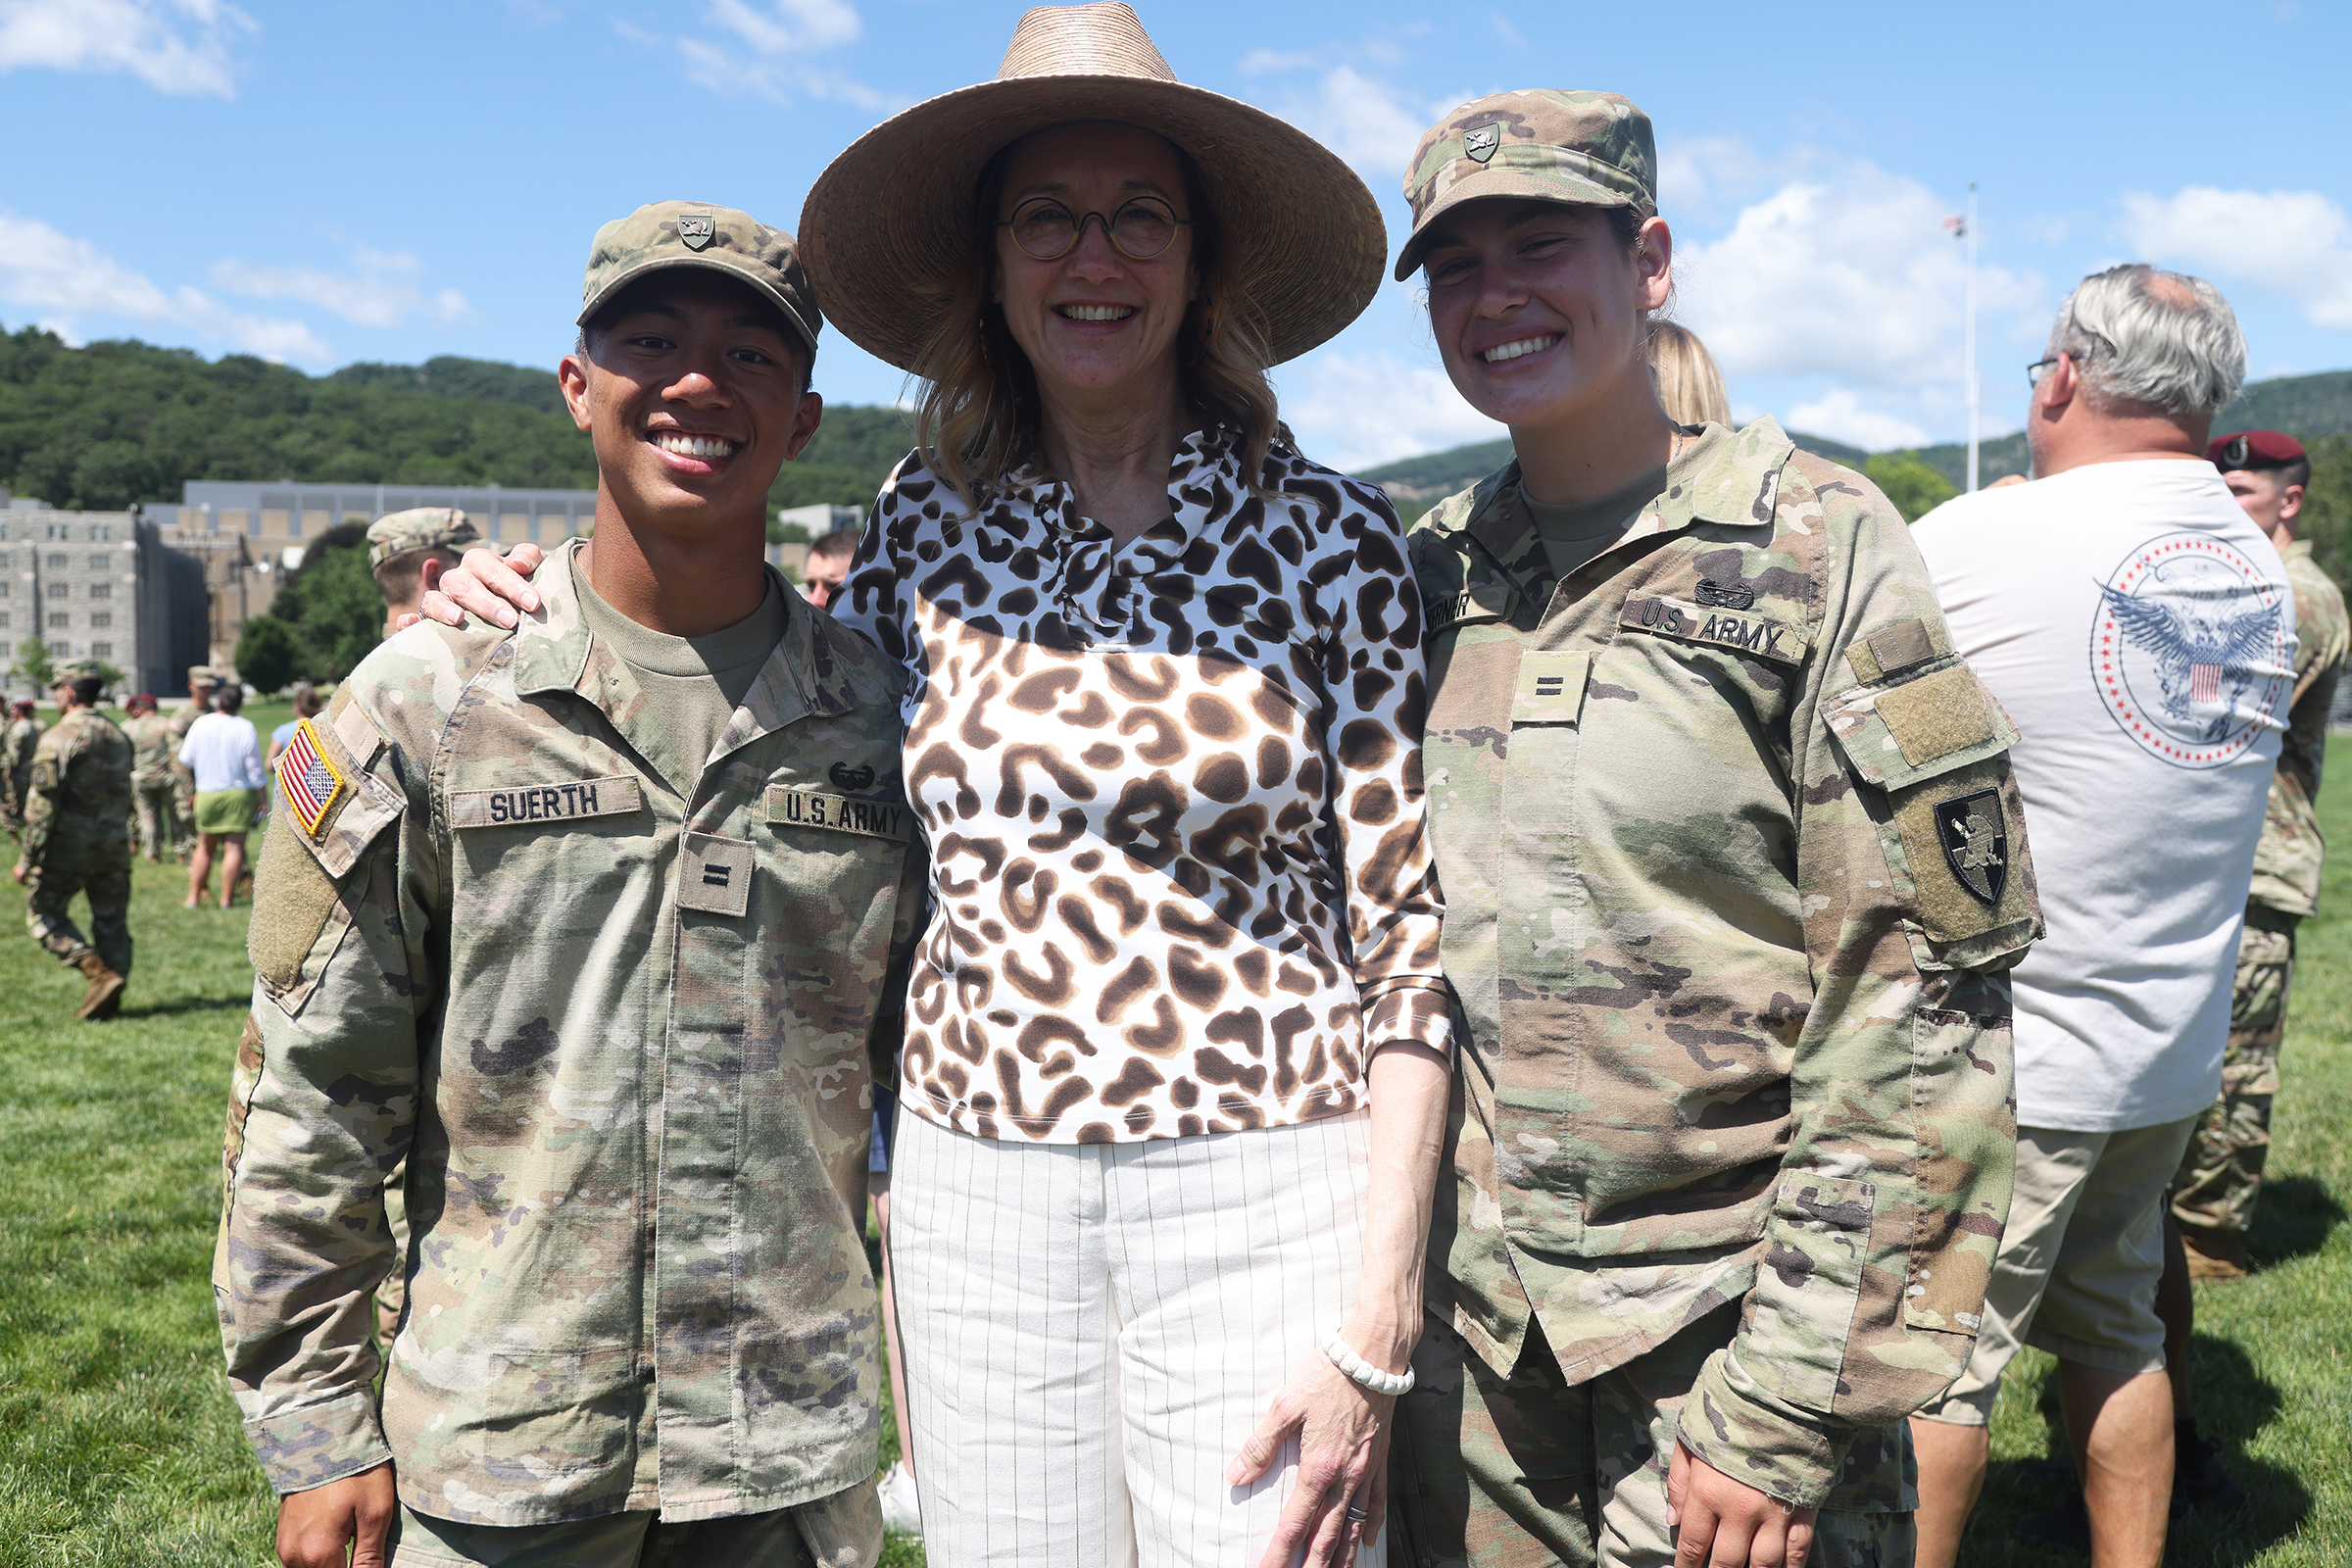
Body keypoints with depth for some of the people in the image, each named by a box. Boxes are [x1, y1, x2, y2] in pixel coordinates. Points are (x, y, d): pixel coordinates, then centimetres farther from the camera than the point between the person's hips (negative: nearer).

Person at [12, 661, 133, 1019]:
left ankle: (99, 973, -10)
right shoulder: (117, 735, 10)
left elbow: (43, 805, -15)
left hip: (69, 847, -6)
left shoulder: (59, 738, -12)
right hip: (115, 848, 6)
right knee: (112, 921, 8)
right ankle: (109, 1001, 9)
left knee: (44, 914, 7)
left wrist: (27, 858, -11)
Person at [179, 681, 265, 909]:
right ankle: (226, 899, -1)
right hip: (239, 795, -3)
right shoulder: (245, 728, -10)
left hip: (206, 795, 3)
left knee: (204, 847, 15)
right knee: (234, 847, 0)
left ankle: (193, 897, 17)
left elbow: (185, 760, 6)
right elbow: (254, 767, -7)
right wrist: (261, 799, 1)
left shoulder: (200, 724, -3)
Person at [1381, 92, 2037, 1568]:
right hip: (1472, 1324, 5)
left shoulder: (1817, 547, -10)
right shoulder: (1430, 572, 4)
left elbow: (1919, 1001, -13)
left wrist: (1788, 1409, -15)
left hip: (1726, 1323, -4)